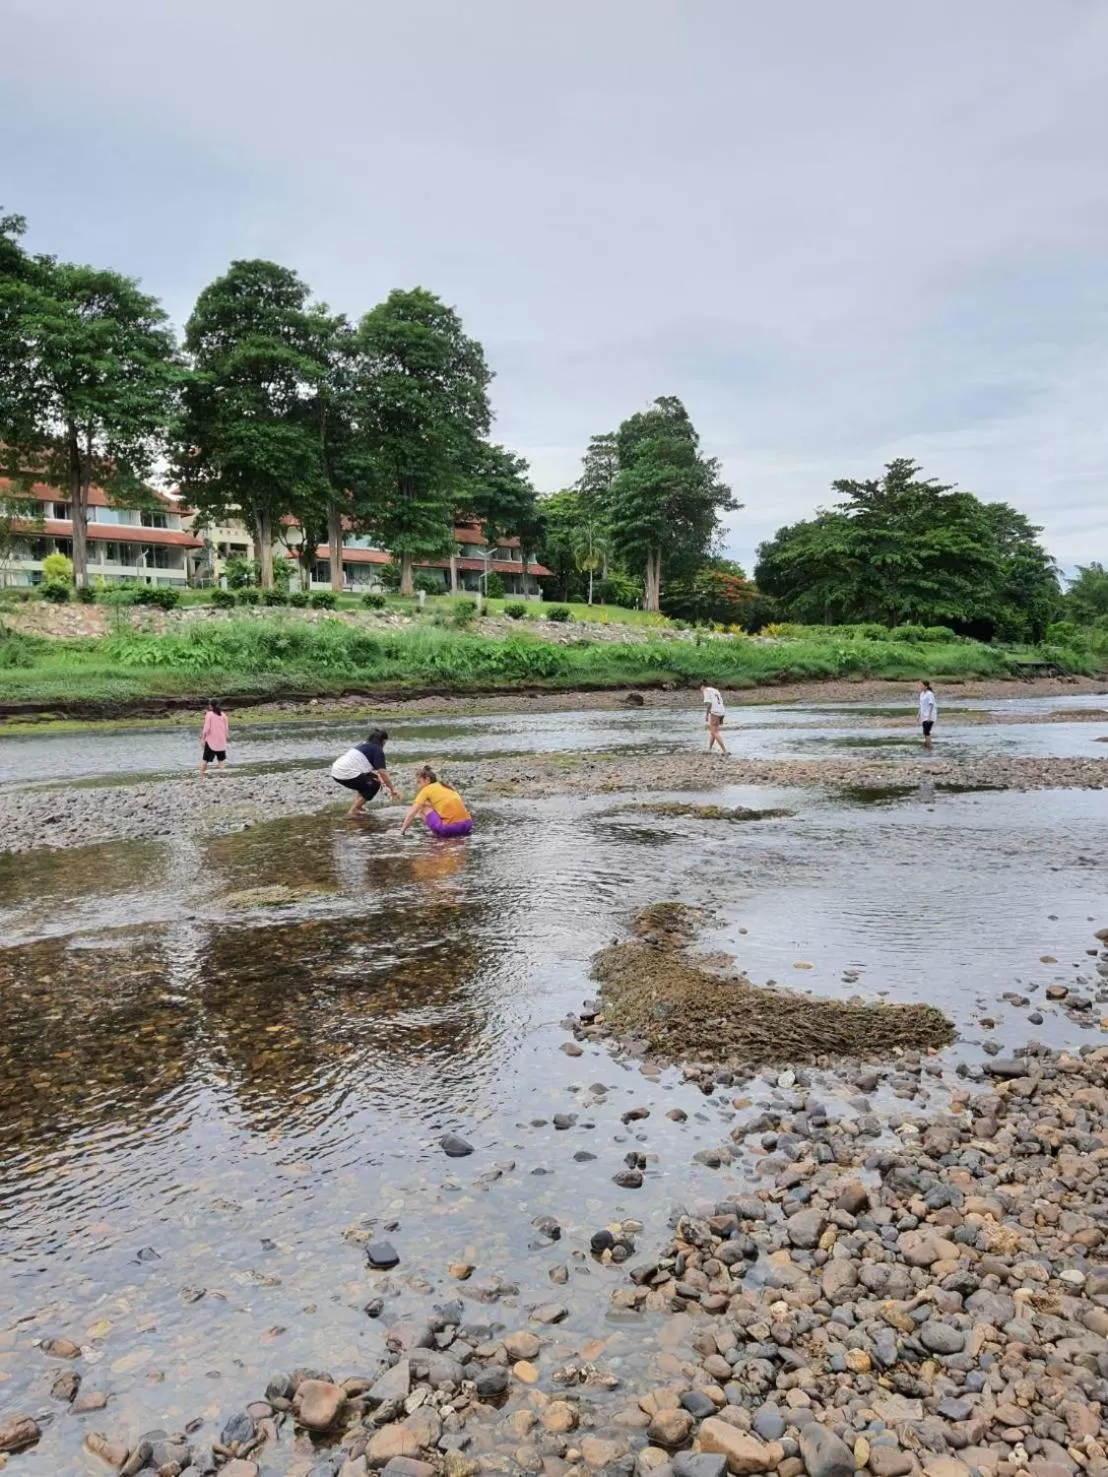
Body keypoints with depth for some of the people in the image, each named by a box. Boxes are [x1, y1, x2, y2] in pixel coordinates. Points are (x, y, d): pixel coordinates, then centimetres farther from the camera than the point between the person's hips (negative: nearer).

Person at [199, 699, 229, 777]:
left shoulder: (209, 714, -9)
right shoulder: (223, 715, 1)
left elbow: (206, 728, -12)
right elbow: (226, 728, 5)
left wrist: (202, 739, -3)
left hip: (210, 741, -3)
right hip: (221, 741, 3)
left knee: (205, 759, 6)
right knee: (222, 760, 10)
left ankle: (201, 776, 5)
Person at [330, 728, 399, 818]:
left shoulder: (363, 745, 24)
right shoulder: (377, 750, -1)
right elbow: (382, 772, -9)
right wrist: (392, 789, -2)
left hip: (336, 772, 9)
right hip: (346, 775, -9)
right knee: (374, 784, 8)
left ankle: (357, 805, 21)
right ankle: (352, 812, -1)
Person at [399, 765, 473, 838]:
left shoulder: (427, 789, 5)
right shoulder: (446, 787, 24)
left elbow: (412, 813, 2)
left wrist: (401, 832, 9)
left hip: (450, 827, -7)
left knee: (423, 807, 13)